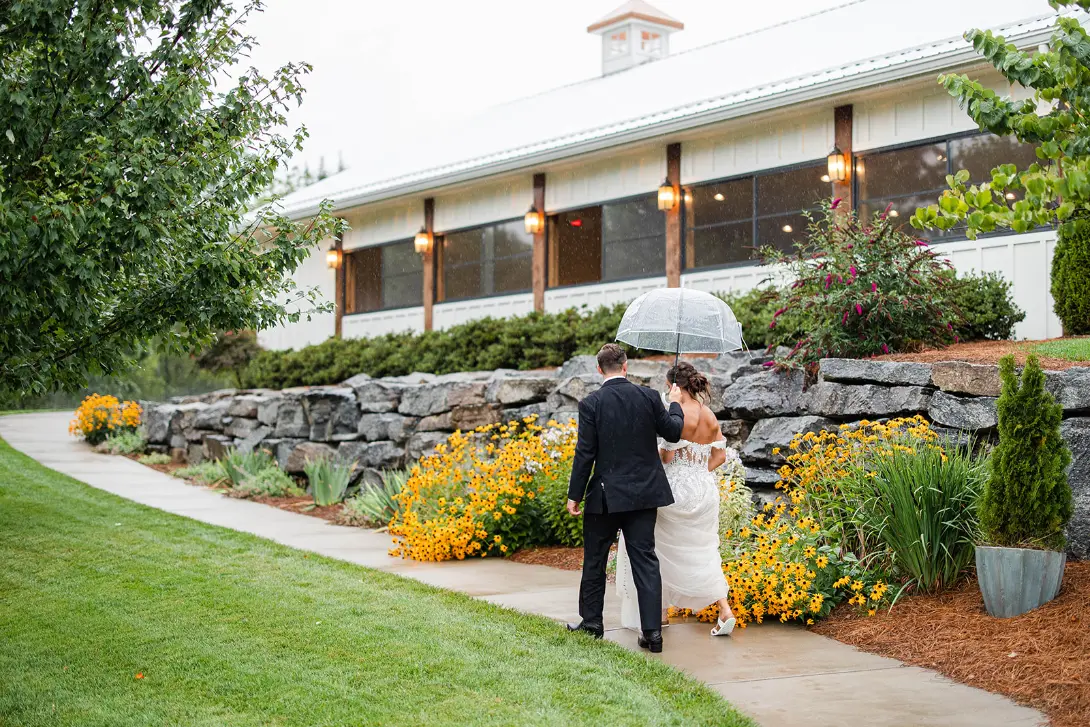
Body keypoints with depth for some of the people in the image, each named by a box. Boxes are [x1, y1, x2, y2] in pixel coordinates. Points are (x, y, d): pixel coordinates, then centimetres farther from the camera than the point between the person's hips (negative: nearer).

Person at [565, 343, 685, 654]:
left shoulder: (591, 404, -11)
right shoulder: (649, 397, -4)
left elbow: (585, 453, -10)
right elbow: (674, 432, 7)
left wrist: (575, 495, -3)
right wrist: (675, 404, 27)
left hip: (605, 495, -2)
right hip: (644, 493, 2)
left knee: (595, 560, 14)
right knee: (645, 559, 4)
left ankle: (591, 621, 24)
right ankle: (652, 631, 0)